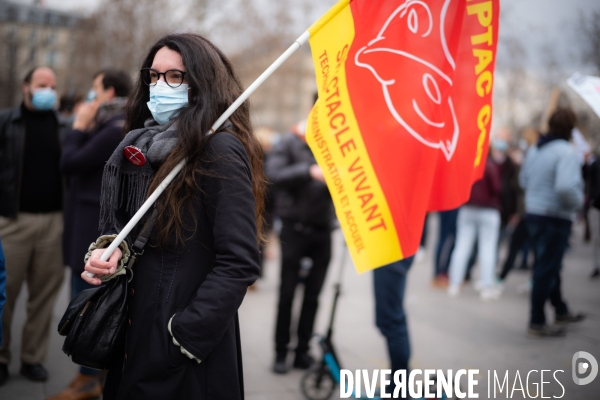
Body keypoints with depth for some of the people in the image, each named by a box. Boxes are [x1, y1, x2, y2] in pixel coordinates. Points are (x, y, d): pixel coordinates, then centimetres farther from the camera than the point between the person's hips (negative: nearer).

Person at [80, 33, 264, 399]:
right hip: (135, 334, 7)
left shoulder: (220, 149, -16)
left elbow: (239, 264, -20)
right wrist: (108, 249, -6)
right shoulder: (147, 146, 7)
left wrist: (180, 340, -20)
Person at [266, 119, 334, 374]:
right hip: (295, 229, -4)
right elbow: (274, 174, -20)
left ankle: (303, 351, 17)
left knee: (313, 295, 8)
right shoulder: (289, 144, -5)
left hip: (322, 231, 4)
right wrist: (309, 171, -33)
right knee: (287, 293, 3)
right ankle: (281, 353, 13)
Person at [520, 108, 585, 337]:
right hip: (555, 217, -8)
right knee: (547, 270, 0)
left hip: (533, 214, 9)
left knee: (547, 267, 20)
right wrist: (578, 202, -13)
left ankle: (561, 312, 37)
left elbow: (524, 180, 16)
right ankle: (537, 324, 8)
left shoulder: (534, 150, 7)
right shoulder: (565, 151, -19)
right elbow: (566, 187, -31)